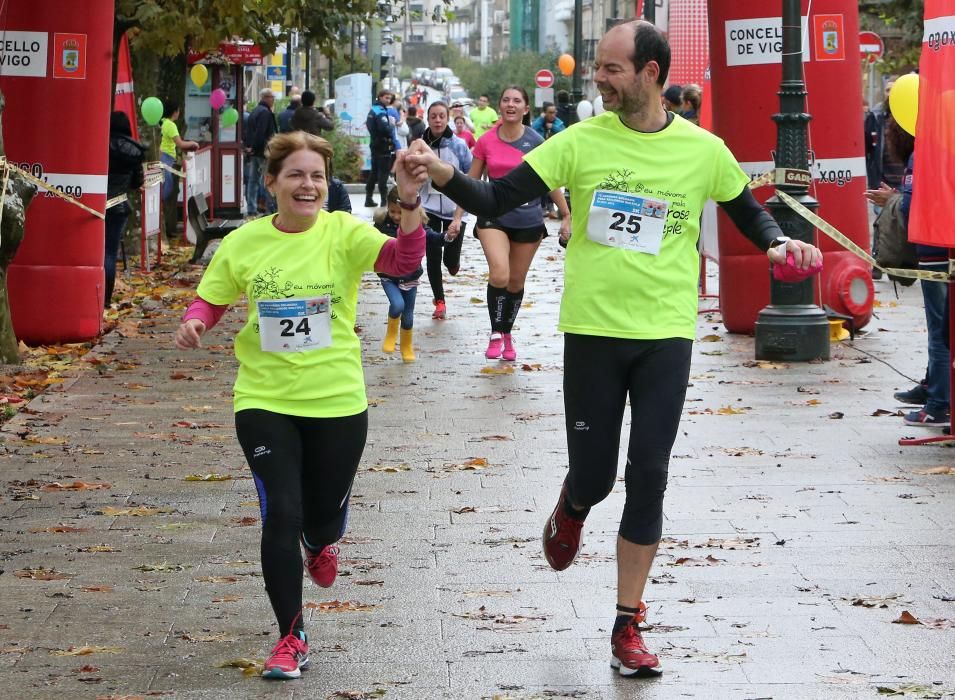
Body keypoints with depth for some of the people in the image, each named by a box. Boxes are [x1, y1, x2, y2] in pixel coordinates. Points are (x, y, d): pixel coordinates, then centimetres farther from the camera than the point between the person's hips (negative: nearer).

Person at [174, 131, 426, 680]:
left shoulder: (344, 233, -9)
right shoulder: (244, 243, -3)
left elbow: (403, 260, -26)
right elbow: (211, 301, 9)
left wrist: (409, 203, -43)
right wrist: (194, 323, -14)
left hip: (338, 402, 0)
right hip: (265, 402, 0)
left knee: (325, 515, 14)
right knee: (281, 515, -8)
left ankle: (319, 544, 55)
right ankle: (292, 638, 8)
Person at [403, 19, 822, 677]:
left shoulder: (703, 150, -2)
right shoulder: (580, 142, -4)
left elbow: (747, 209, 16)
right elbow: (496, 199, -7)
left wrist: (777, 243, -5)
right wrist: (444, 174, -25)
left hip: (666, 337, 0)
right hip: (593, 332, 0)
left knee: (648, 478, -2)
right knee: (593, 477, 4)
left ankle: (628, 628, 9)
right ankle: (572, 507, 45)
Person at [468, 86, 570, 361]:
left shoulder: (535, 141, -4)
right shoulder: (486, 141, -2)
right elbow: (471, 183, 6)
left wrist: (567, 216, 5)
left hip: (528, 219, 1)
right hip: (494, 217, -1)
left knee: (516, 282, 11)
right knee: (499, 275, -22)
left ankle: (507, 334, 32)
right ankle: (496, 333, -6)